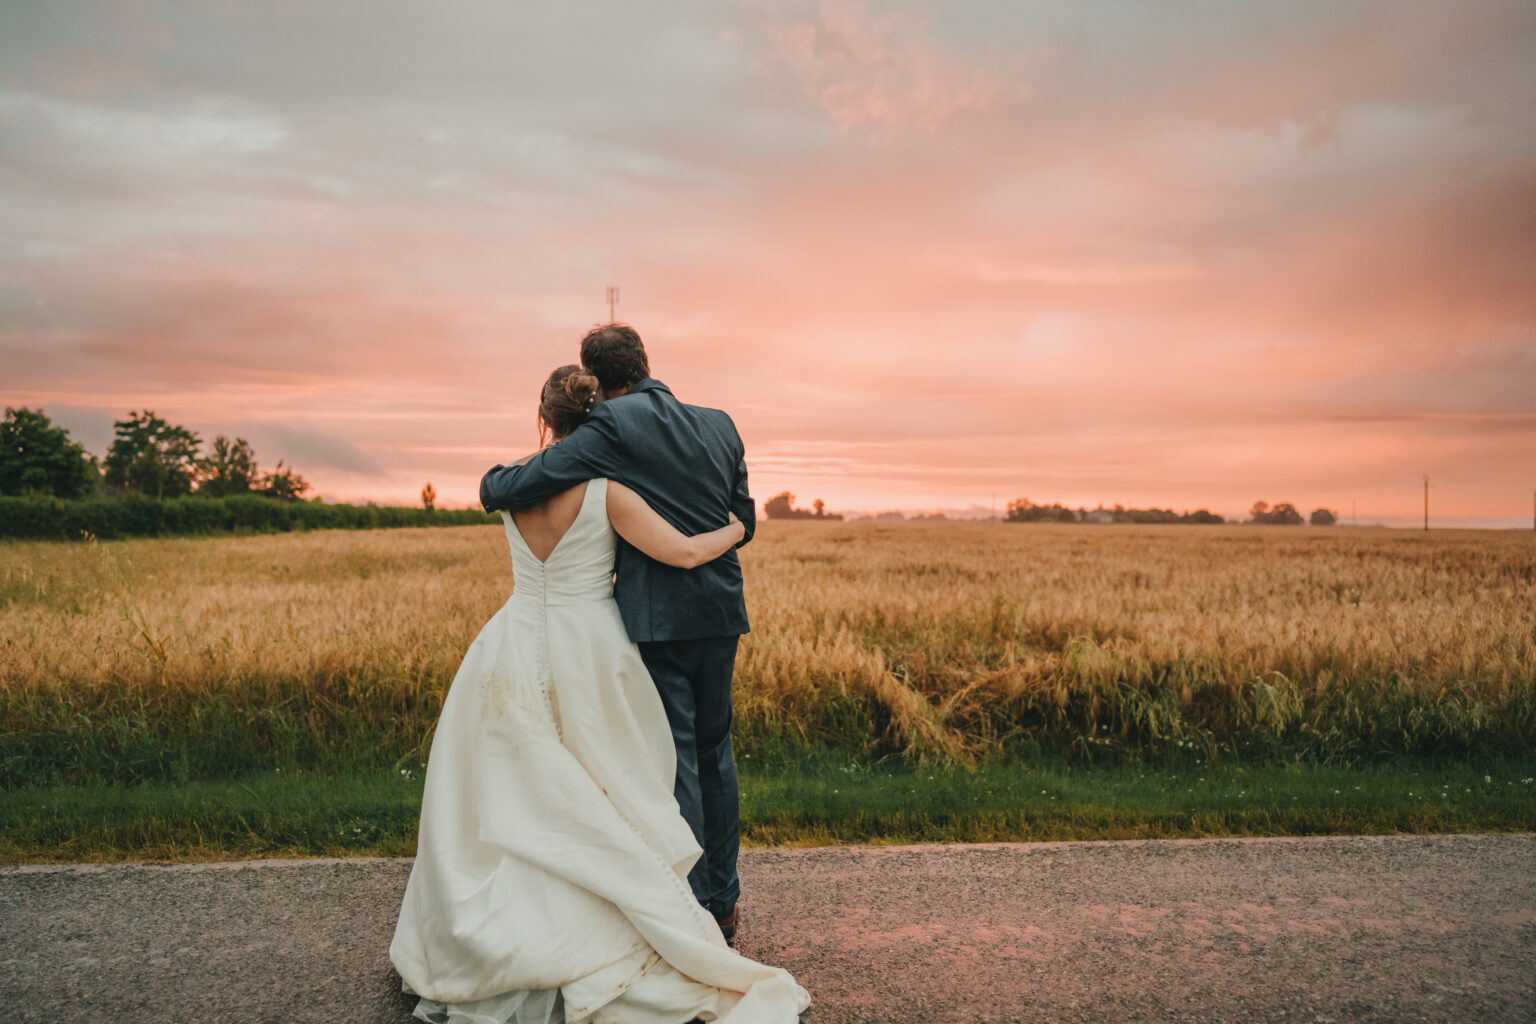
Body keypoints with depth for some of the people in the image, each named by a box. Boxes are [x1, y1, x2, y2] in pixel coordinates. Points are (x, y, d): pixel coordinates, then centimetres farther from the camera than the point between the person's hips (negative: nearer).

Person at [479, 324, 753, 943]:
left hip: (658, 618, -6)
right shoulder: (720, 426, 8)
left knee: (674, 761, 3)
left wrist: (490, 485, 8)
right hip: (722, 612, 6)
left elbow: (523, 485, -14)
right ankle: (723, 903, 29)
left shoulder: (615, 427, -10)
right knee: (713, 752, 18)